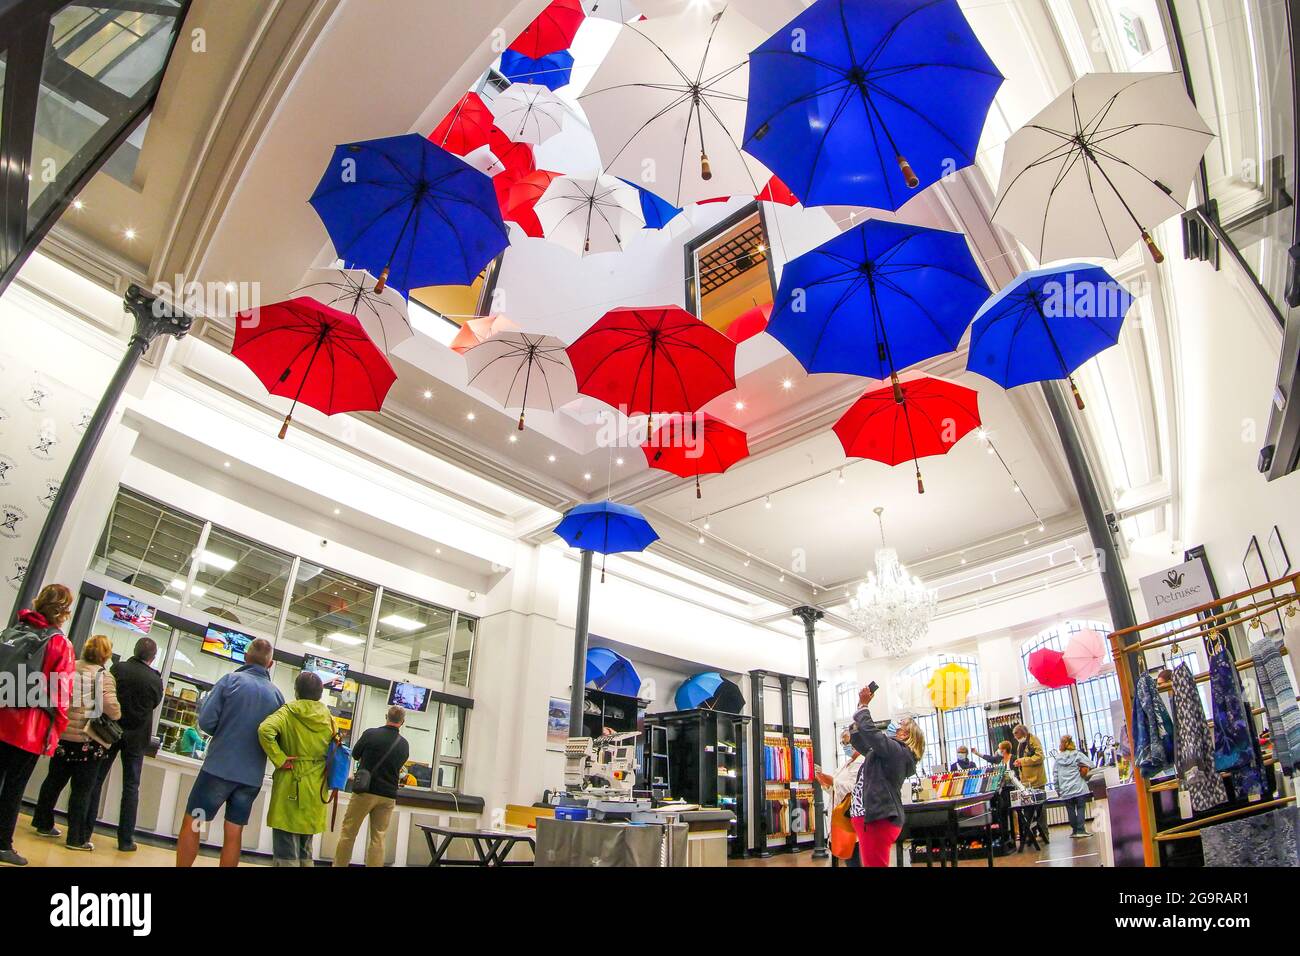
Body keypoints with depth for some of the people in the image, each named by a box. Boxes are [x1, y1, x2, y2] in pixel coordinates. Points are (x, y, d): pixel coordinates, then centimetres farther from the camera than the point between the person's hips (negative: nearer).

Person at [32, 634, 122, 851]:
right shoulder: (105, 677, -14)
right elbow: (112, 709, -21)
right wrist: (118, 714, 0)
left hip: (62, 735, 5)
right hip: (88, 741, -5)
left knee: (54, 780, 21)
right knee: (83, 789, 4)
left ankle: (44, 824, 35)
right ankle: (77, 838, 10)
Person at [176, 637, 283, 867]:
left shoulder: (231, 680, -6)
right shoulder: (277, 694, 2)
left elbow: (206, 721, -10)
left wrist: (222, 734, 10)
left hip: (219, 767, -3)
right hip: (252, 775, 3)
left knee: (191, 823, 12)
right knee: (234, 833, 12)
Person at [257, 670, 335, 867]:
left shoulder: (288, 712, -6)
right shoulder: (329, 719, 7)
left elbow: (265, 730, -24)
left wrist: (280, 760, -16)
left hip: (290, 788, -4)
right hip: (315, 791, 4)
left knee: (286, 853, 1)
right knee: (305, 852, 17)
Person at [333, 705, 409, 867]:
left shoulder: (371, 734, -8)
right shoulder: (404, 745, 1)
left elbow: (355, 755, 7)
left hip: (365, 791, -2)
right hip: (388, 796, 2)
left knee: (348, 832, 9)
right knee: (378, 838, 8)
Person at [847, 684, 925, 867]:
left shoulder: (897, 751, -10)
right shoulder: (886, 753, 18)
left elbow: (869, 730, -19)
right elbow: (860, 741, 25)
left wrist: (863, 704, -4)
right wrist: (860, 708, 18)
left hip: (878, 820, -10)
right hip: (869, 818, 10)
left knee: (875, 864, -6)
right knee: (871, 863, 16)